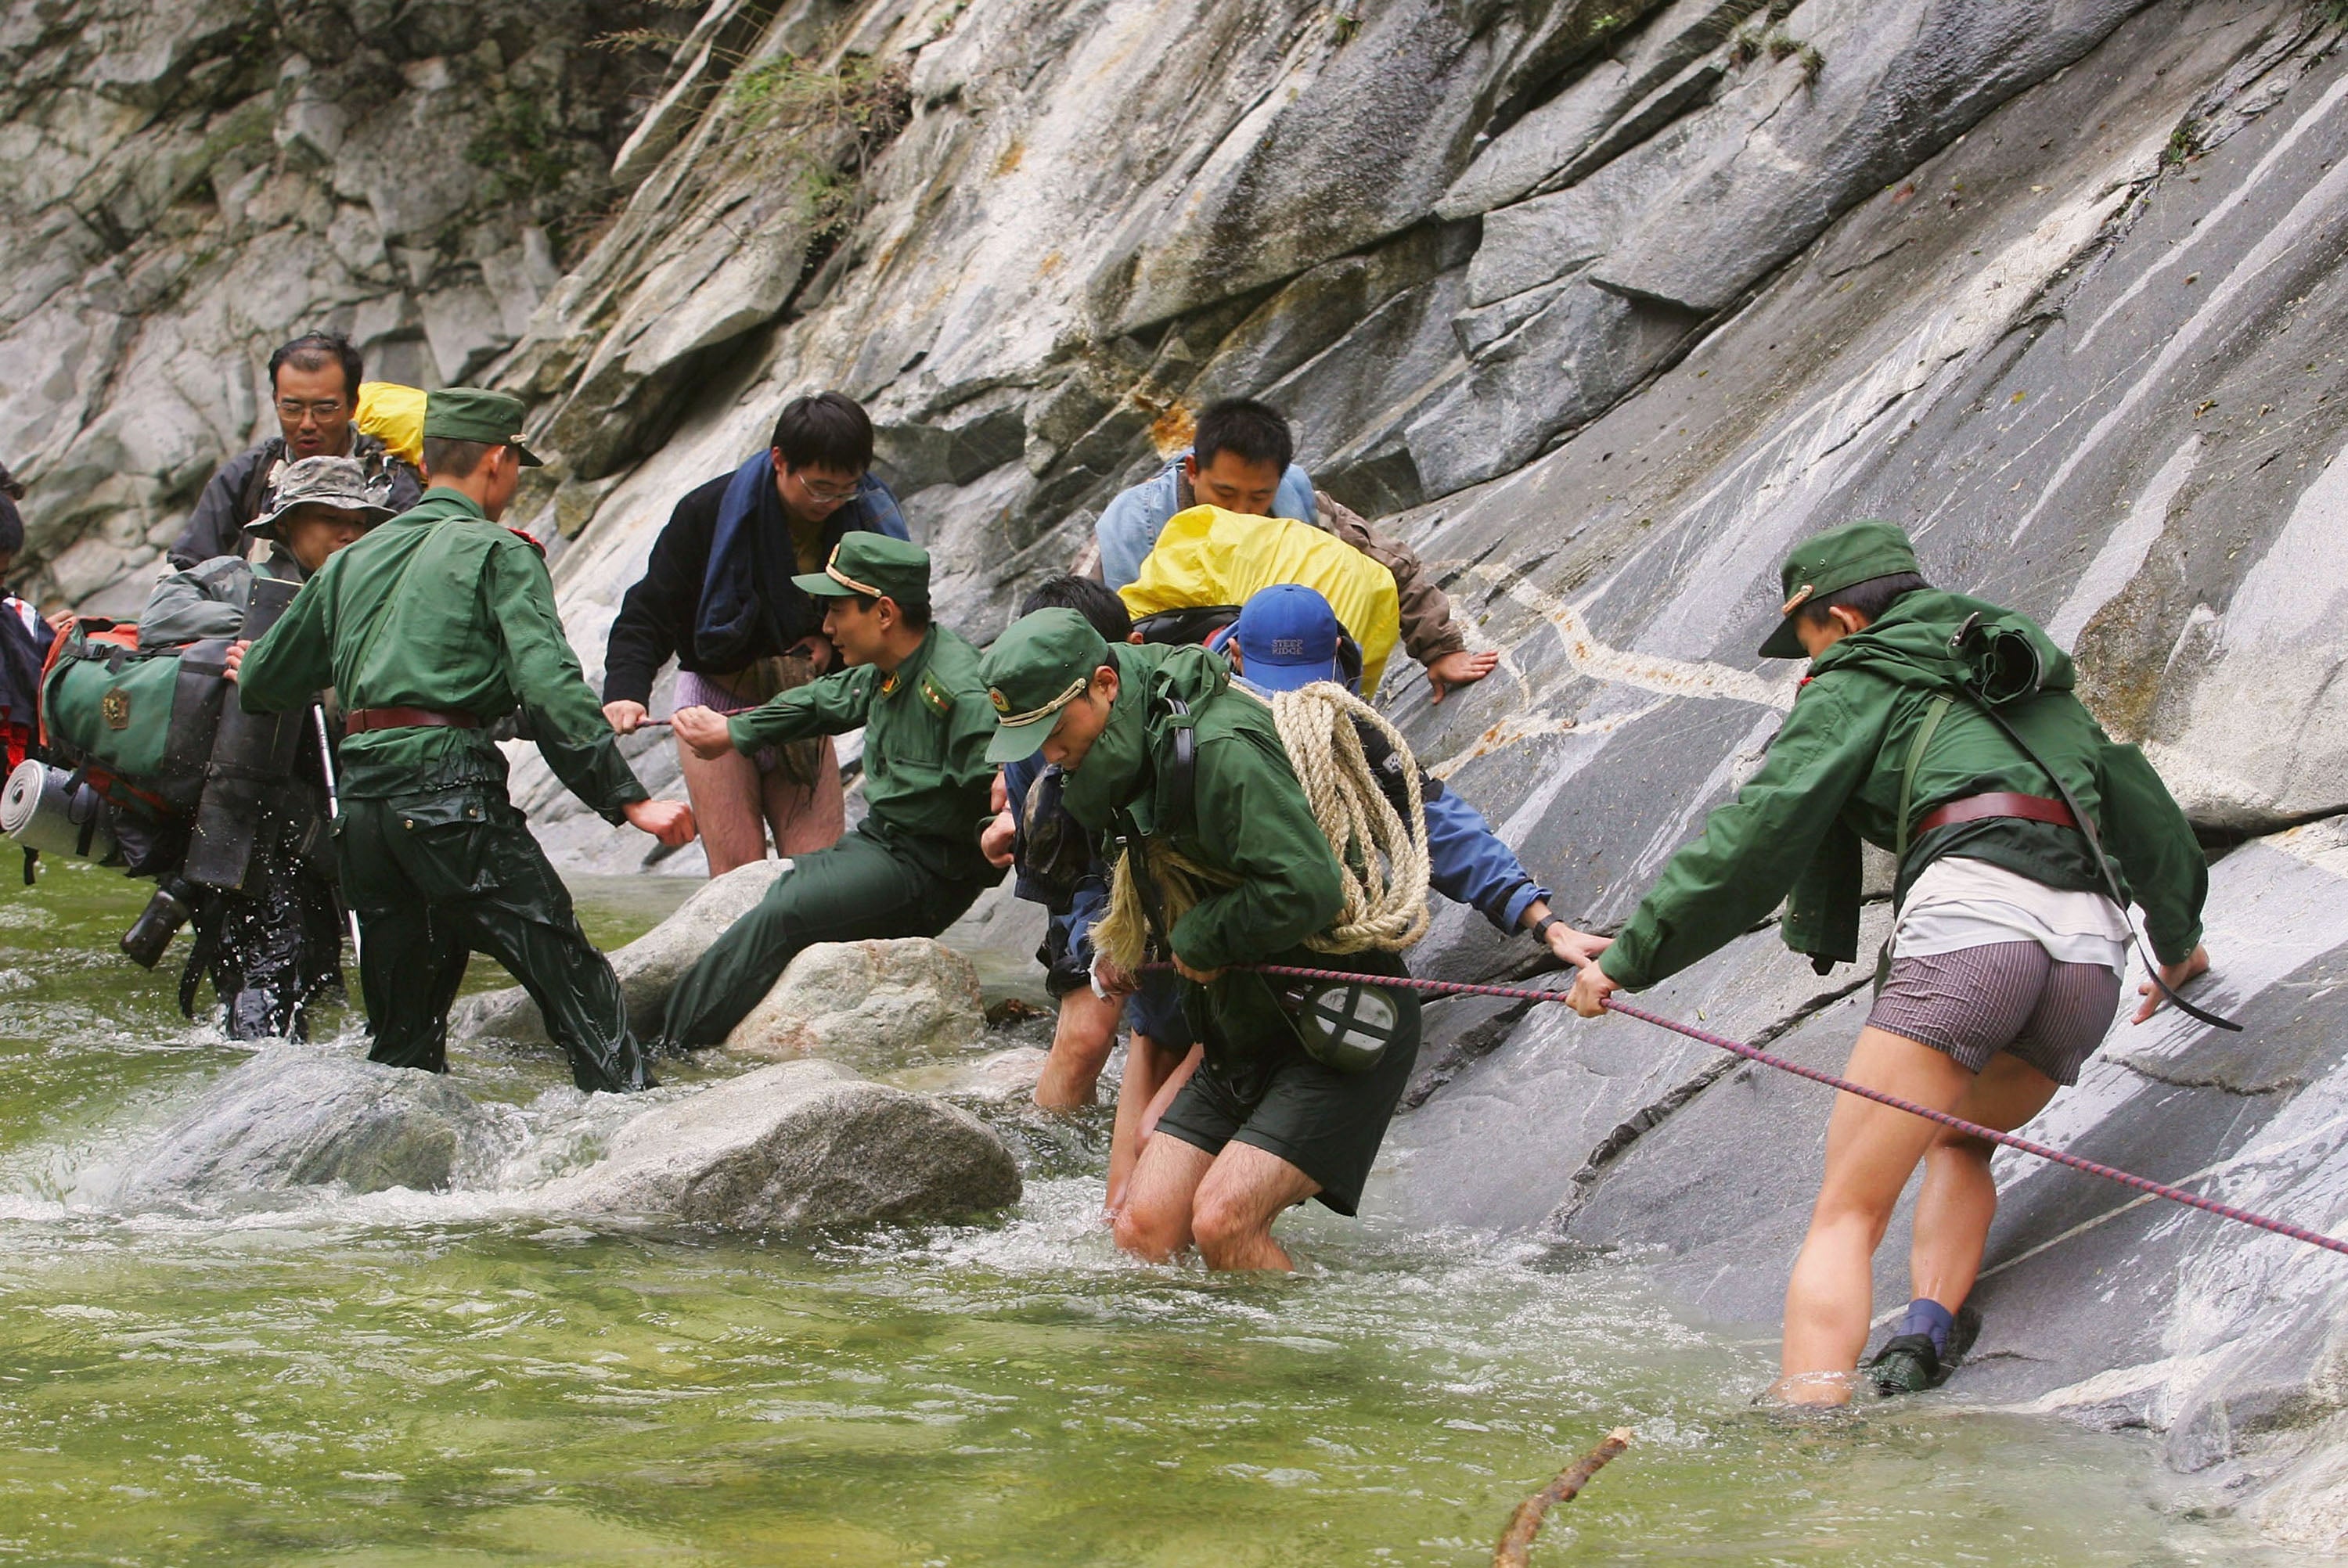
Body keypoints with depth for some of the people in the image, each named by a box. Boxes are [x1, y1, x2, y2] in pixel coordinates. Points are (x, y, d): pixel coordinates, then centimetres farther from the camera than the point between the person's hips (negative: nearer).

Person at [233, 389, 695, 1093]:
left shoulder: (354, 561, 21)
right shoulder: (498, 553, 2)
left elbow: (263, 682, 29)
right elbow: (550, 689, -11)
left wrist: (254, 672, 53)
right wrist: (629, 798, -13)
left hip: (362, 797, 7)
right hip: (451, 789, -7)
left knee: (403, 1023, 14)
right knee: (578, 986, -8)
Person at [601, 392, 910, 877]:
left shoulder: (866, 520, -8)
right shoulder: (709, 512, -16)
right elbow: (648, 615, -15)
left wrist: (833, 643, -12)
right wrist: (625, 690, -34)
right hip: (718, 703, -3)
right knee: (740, 879, -11)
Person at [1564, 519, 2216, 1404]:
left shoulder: (1858, 684, 16)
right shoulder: (2034, 683, 34)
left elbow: (1753, 842, 6)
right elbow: (2143, 810, 41)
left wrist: (1630, 957, 9)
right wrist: (2176, 937, 57)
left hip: (1968, 916, -6)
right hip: (2092, 949, 6)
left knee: (1846, 1212, -7)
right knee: (1960, 1135, 31)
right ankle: (1925, 1335, 8)